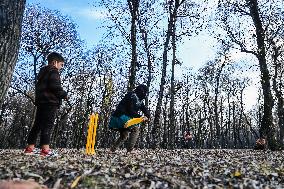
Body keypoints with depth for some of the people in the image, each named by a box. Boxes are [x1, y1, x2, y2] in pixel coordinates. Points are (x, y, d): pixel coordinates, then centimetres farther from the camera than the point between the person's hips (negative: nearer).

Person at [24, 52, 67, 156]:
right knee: (48, 125, -10)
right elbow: (55, 86, -19)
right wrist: (64, 94, -6)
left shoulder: (42, 72, 25)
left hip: (41, 102, 9)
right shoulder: (53, 72, -5)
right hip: (51, 102, -9)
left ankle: (29, 148, 15)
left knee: (37, 124, 11)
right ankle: (45, 149, -11)